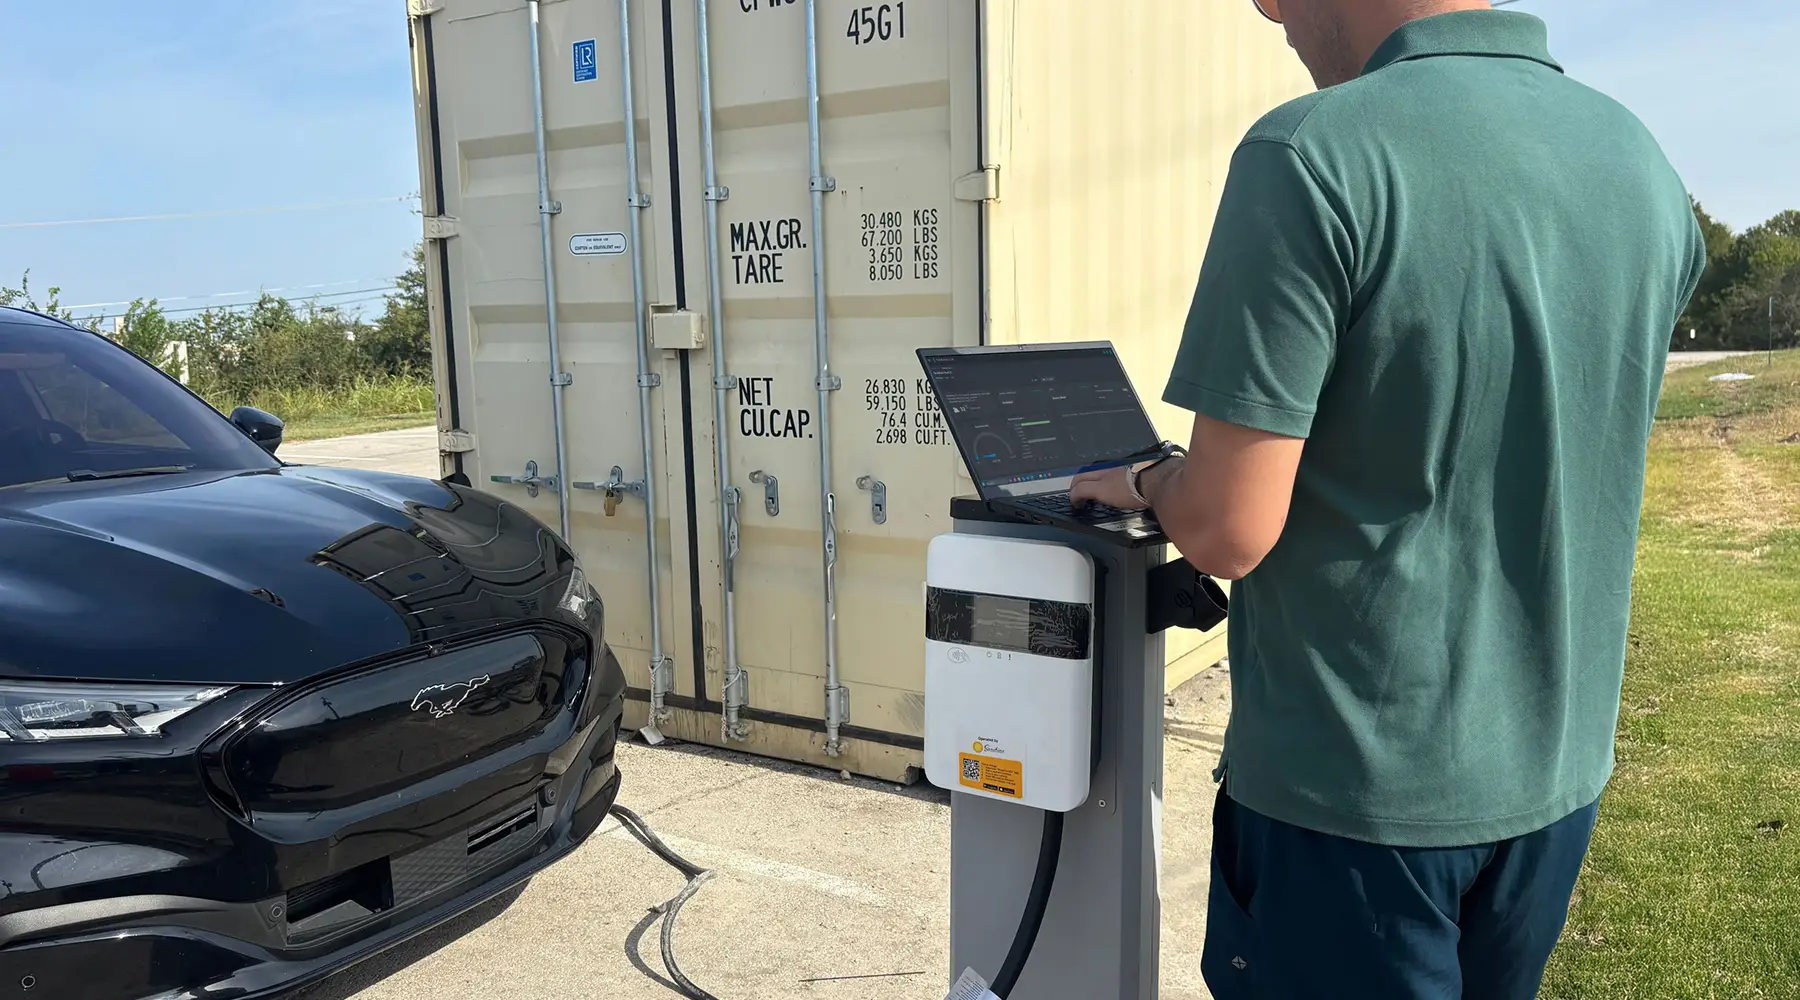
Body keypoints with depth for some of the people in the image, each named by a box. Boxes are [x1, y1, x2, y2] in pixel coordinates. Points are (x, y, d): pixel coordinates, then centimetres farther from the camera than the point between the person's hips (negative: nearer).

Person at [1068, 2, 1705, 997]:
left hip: (1354, 788, -7)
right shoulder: (1643, 163, 2)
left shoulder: (1312, 158, -21)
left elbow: (1227, 533, -22)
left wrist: (1146, 484, 0)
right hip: (1556, 769, 7)